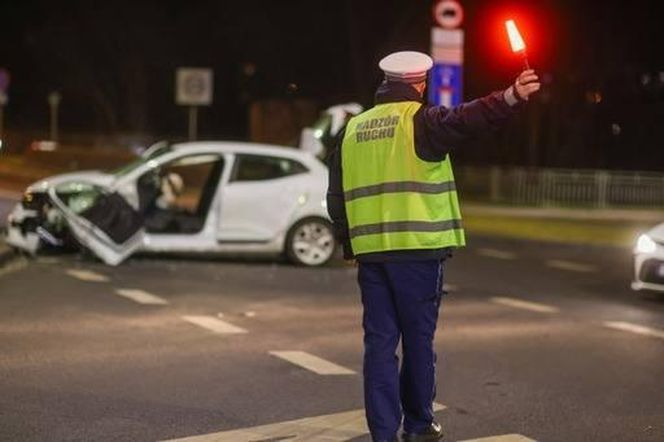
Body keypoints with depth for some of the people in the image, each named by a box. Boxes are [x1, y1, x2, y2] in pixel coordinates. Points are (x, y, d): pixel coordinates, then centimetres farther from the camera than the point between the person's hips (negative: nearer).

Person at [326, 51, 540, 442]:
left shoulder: (353, 130, 14)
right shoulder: (420, 121, -4)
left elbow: (337, 197, 17)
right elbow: (464, 121, -27)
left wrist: (349, 244, 27)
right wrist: (512, 98, -40)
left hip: (370, 249, 5)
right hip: (417, 248, -5)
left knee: (380, 340, 6)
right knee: (418, 338, 8)